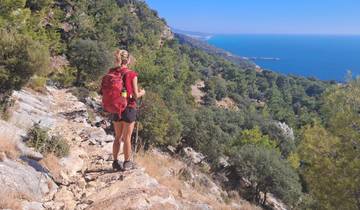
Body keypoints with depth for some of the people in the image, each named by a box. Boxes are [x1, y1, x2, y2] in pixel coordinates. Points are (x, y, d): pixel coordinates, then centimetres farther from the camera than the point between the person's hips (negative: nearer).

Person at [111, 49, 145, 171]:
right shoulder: (132, 74, -12)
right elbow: (135, 95, -12)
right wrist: (142, 93, 9)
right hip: (129, 108, -4)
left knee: (118, 137, 17)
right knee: (127, 137, 7)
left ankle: (115, 162, 24)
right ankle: (127, 163, 19)